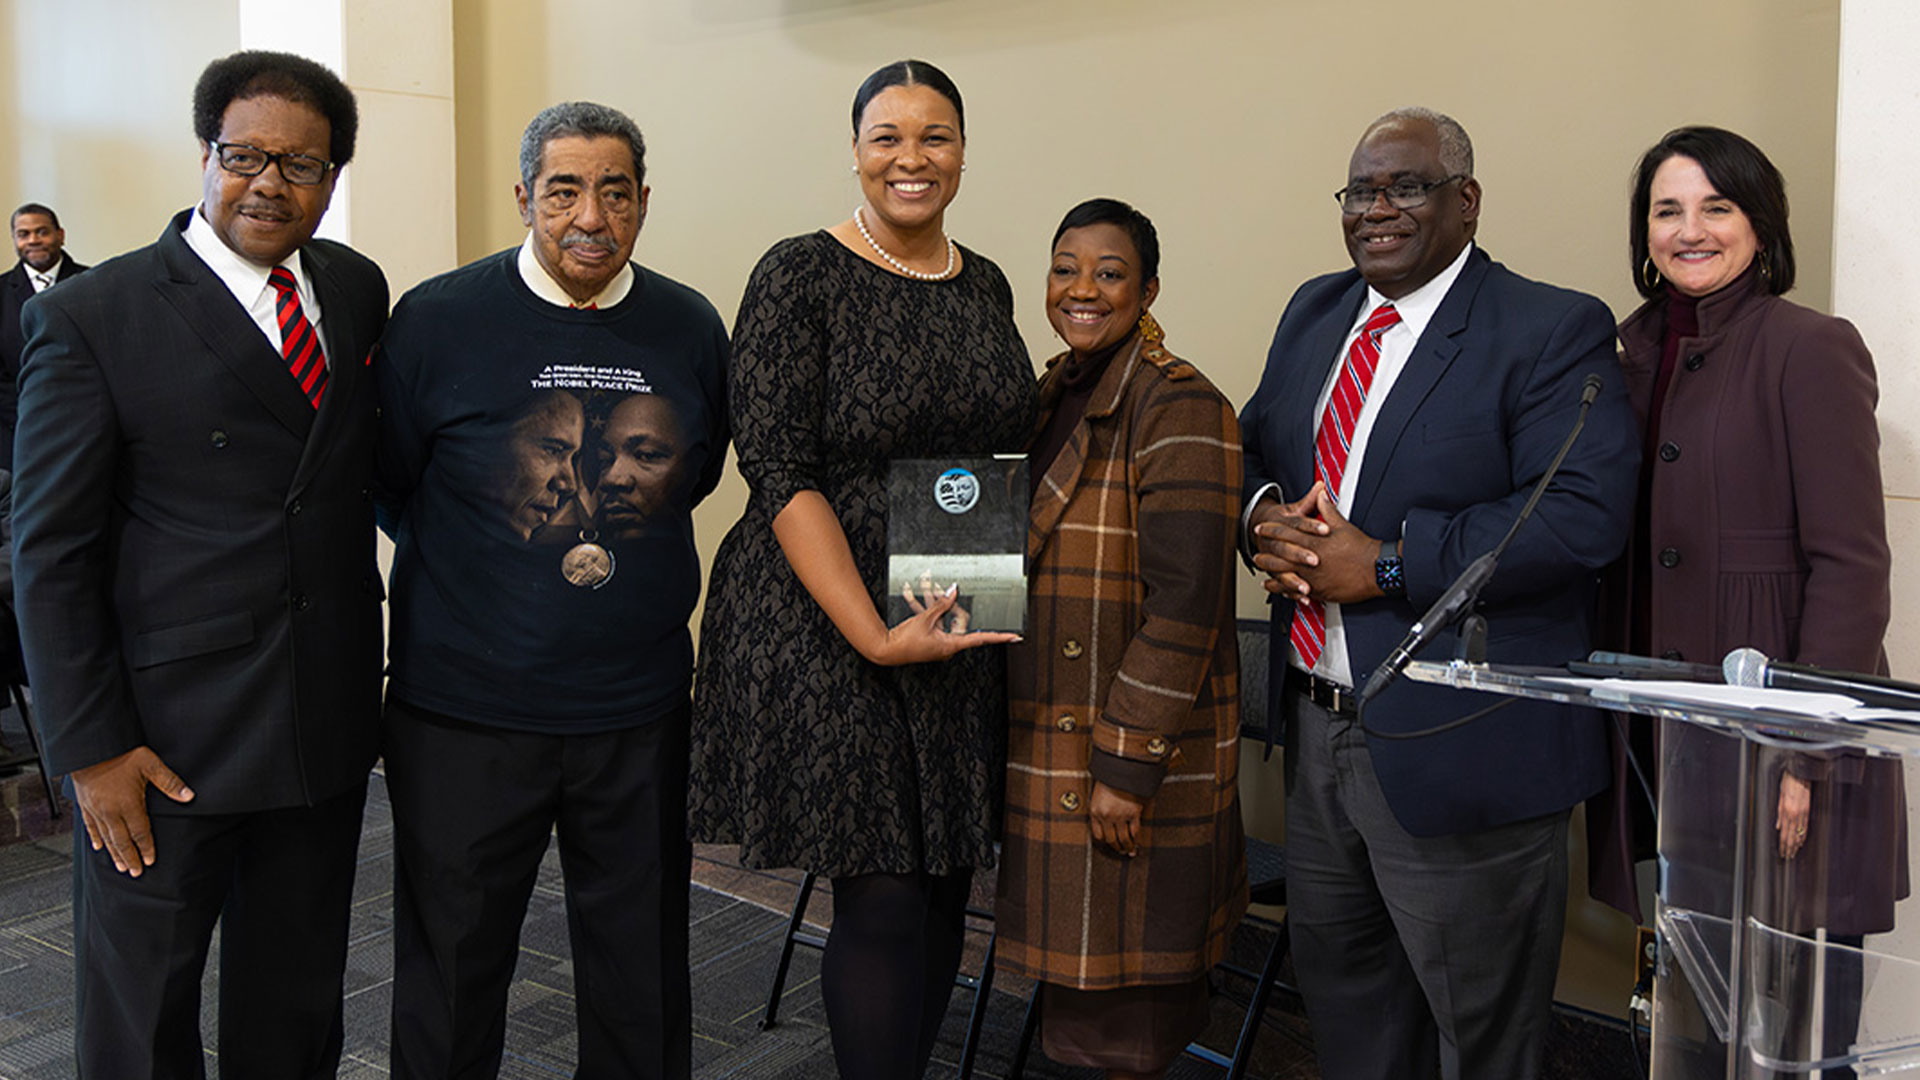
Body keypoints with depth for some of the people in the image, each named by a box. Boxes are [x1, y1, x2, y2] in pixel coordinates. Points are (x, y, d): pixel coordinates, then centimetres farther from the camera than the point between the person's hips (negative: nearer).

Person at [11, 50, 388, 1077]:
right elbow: (51, 551, -9)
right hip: (170, 737, -4)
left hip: (329, 720, 4)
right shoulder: (89, 317, -9)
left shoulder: (358, 289, 6)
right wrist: (91, 748, -12)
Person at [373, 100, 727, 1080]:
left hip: (641, 714, 2)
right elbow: (384, 484, 5)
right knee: (451, 975, 13)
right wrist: (480, 573, 4)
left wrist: (624, 563, 7)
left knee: (643, 986, 15)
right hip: (464, 714, -2)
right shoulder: (436, 318, -5)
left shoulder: (690, 328, 2)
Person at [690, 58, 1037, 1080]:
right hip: (828, 631, -5)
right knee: (883, 900, -3)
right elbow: (780, 472, -13)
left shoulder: (985, 285, 11)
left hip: (963, 633, 6)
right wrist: (875, 637, -19)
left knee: (945, 891, 11)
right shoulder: (800, 276, -7)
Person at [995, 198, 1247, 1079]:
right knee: (1076, 957, 17)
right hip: (1045, 743, 8)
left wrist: (1128, 765, -21)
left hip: (1138, 756, -7)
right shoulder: (1048, 399, 11)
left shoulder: (1180, 408, -15)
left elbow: (1184, 605, -20)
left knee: (1127, 994, 5)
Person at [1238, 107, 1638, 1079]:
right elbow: (1254, 445, 17)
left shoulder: (1554, 331, -12)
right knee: (1335, 970, 24)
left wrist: (1385, 565, -23)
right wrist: (1265, 513, -8)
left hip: (1459, 750, -6)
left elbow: (1585, 514, -22)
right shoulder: (1314, 312, 11)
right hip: (1317, 725, 7)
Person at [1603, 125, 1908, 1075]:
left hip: (1778, 743, -6)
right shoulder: (1640, 348, 9)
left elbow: (1850, 570, -14)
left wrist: (1805, 756, -17)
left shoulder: (1812, 349, -10)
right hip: (1670, 732, 6)